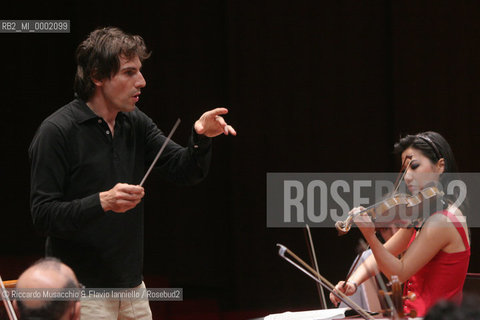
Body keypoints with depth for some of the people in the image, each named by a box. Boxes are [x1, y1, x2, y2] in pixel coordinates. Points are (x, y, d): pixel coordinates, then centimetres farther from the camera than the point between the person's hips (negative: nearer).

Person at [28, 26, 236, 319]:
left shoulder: (136, 123, 6)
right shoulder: (57, 132, -14)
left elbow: (185, 172, 4)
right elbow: (43, 215, -18)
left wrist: (201, 139, -16)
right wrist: (102, 202, -31)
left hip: (132, 284, 7)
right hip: (80, 292, -7)